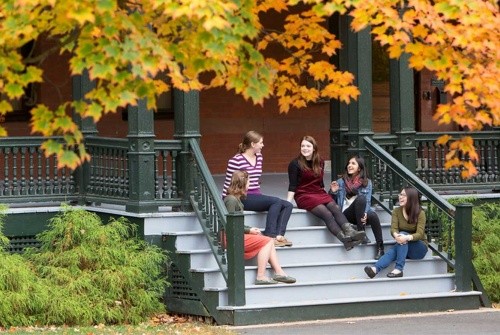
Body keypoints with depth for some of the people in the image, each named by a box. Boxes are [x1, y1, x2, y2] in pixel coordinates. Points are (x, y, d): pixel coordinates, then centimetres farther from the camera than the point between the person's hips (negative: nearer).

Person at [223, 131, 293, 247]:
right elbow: (228, 184, -8)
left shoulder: (259, 157, 14)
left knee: (288, 206, -8)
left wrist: (260, 196, 18)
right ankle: (270, 236, -30)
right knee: (276, 201, -26)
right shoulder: (236, 161, -10)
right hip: (243, 197, -8)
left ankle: (279, 235, -25)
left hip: (256, 196, 8)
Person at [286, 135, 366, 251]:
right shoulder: (295, 164, -1)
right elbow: (292, 186, -4)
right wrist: (287, 203, -13)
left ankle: (350, 232, -47)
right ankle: (344, 239, -45)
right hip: (304, 196, -5)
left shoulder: (320, 163, 14)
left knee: (335, 208, -27)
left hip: (320, 193, 5)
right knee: (327, 214, -29)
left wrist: (326, 196, 19)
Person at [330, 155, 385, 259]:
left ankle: (380, 247, -29)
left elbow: (368, 201, 4)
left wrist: (365, 214, -16)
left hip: (362, 213, 1)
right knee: (360, 198, -32)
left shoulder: (367, 182, 12)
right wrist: (333, 192, -6)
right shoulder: (341, 182, 13)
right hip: (346, 214, -1)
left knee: (373, 216, -36)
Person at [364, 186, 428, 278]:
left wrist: (407, 237, -43)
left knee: (403, 234, -33)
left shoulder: (420, 213, -12)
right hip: (403, 247, 3)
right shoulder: (396, 211, -2)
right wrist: (396, 235, -40)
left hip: (419, 248, -3)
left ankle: (398, 269, -45)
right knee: (392, 251, -32)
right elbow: (393, 229, -14)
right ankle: (375, 269, -59)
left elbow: (419, 234, -21)